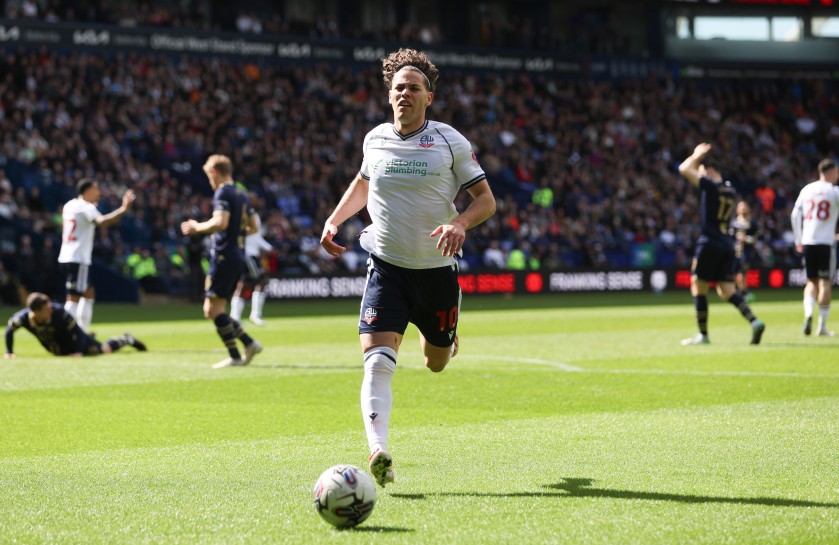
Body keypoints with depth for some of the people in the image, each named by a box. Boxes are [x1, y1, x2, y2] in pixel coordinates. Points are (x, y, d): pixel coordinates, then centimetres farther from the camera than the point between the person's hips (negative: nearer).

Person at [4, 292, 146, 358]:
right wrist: (9, 352, -9)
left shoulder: (59, 313, -39)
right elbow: (9, 329, -11)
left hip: (72, 344, -4)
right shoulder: (23, 318, -32)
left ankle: (126, 339, 36)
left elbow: (77, 332, -29)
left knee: (105, 350, 9)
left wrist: (79, 352, -37)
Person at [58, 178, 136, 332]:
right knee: (74, 297, -11)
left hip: (66, 257, 9)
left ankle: (81, 331, 17)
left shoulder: (70, 205, 14)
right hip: (78, 259, -9)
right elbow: (101, 221, -31)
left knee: (89, 292, 18)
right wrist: (123, 209, -40)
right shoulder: (87, 208, -11)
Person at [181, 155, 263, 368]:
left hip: (223, 256, -9)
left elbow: (220, 222, -23)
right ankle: (249, 343, 6)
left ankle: (234, 356, -11)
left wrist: (197, 227, -8)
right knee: (213, 311, 12)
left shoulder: (223, 193, -10)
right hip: (239, 256, 9)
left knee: (213, 309, -8)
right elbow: (252, 227, 23)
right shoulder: (242, 195, 17)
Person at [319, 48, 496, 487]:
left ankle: (443, 334, 53)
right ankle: (378, 452, -27)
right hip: (386, 266, 0)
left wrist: (460, 224, -23)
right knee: (377, 362, -19)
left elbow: (486, 199, -3)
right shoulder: (375, 140, 3)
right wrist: (334, 220, 11)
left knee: (436, 364, 16)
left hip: (437, 269, 0)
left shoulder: (450, 142, -6)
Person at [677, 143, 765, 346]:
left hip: (710, 243, -7)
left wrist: (697, 155, 8)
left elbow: (684, 169, -6)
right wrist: (700, 156, 29)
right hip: (728, 244, 7)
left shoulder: (711, 186, -9)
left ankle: (703, 334, 5)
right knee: (727, 291, 5)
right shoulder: (730, 189, 15)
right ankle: (754, 321, -14)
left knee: (698, 288, 3)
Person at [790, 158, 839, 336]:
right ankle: (822, 326, 0)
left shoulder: (807, 189, 9)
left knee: (812, 281, 14)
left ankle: (808, 313, -11)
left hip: (807, 242, 4)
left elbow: (795, 216, 11)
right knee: (825, 283, 1)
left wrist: (798, 240, 18)